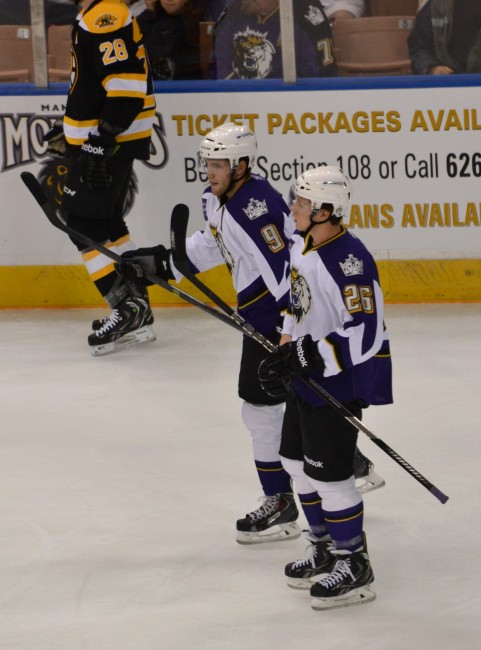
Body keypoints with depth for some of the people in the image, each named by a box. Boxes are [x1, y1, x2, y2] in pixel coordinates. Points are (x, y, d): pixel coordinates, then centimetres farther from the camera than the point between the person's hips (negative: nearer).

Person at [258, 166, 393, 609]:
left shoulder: (348, 260, -26)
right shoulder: (301, 244, 3)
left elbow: (365, 334, -28)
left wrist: (304, 355, -27)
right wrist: (285, 353, 8)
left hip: (339, 381, -10)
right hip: (307, 376, 10)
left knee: (328, 474, -4)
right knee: (298, 463, 19)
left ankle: (354, 567, 10)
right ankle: (326, 549, 34)